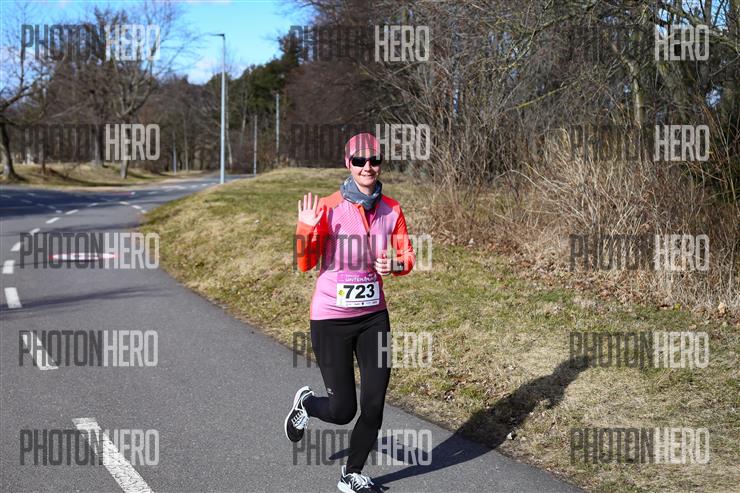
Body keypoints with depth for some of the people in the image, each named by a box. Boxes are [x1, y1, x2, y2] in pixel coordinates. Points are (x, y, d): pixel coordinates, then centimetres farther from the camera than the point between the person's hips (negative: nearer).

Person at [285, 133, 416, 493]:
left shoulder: (391, 209, 0)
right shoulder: (329, 207, -12)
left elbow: (407, 257, 7)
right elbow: (305, 264, -12)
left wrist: (394, 266, -16)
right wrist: (306, 228, -30)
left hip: (374, 315, 4)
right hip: (331, 318, -4)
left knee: (375, 403, 4)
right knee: (342, 411, 0)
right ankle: (305, 403, 36)